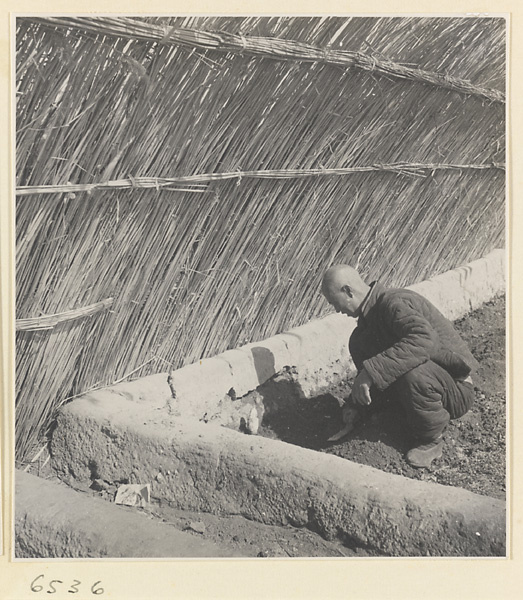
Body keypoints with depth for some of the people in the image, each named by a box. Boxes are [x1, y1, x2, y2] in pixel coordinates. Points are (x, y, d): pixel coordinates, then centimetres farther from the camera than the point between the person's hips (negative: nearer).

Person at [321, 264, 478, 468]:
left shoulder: (396, 303, -24)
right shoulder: (371, 312, 5)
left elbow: (426, 339, -45)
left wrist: (371, 372, -44)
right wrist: (356, 404, 14)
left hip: (457, 391, -8)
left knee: (411, 370, -40)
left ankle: (432, 441, -12)